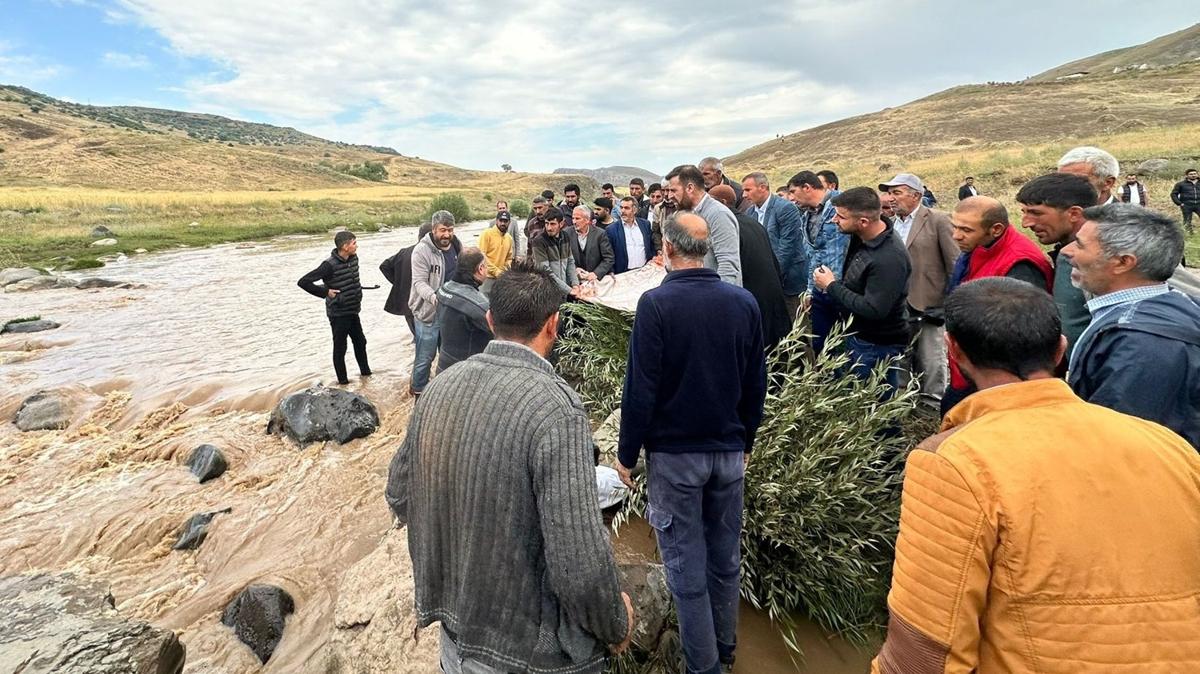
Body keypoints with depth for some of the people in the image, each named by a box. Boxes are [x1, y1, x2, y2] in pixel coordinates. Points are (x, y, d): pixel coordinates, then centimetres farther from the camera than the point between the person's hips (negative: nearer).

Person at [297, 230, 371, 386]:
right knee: (340, 348, 7)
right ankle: (343, 381, 21)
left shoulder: (354, 258, -1)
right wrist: (325, 292, -18)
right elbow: (303, 282, -22)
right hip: (338, 314, -7)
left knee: (360, 342, 20)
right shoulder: (330, 265, -23)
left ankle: (365, 371, 38)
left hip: (353, 311, 7)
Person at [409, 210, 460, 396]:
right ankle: (418, 392, 25)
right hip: (429, 312, -6)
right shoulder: (422, 250, -17)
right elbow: (420, 282, -23)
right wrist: (434, 297, -41)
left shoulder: (456, 246, 3)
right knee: (425, 358, 5)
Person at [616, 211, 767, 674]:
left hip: (674, 452, -5)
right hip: (729, 449, 5)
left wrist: (627, 453, -5)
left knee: (686, 564, 9)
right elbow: (756, 383, 5)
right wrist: (745, 440, 17)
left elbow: (641, 387, -16)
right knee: (725, 557, 19)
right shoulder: (743, 302, -2)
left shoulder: (656, 304, -16)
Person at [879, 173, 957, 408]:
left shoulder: (938, 220, -6)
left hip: (929, 306, -5)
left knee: (931, 364, 3)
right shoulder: (889, 223, 10)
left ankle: (933, 407, 17)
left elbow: (956, 264, -7)